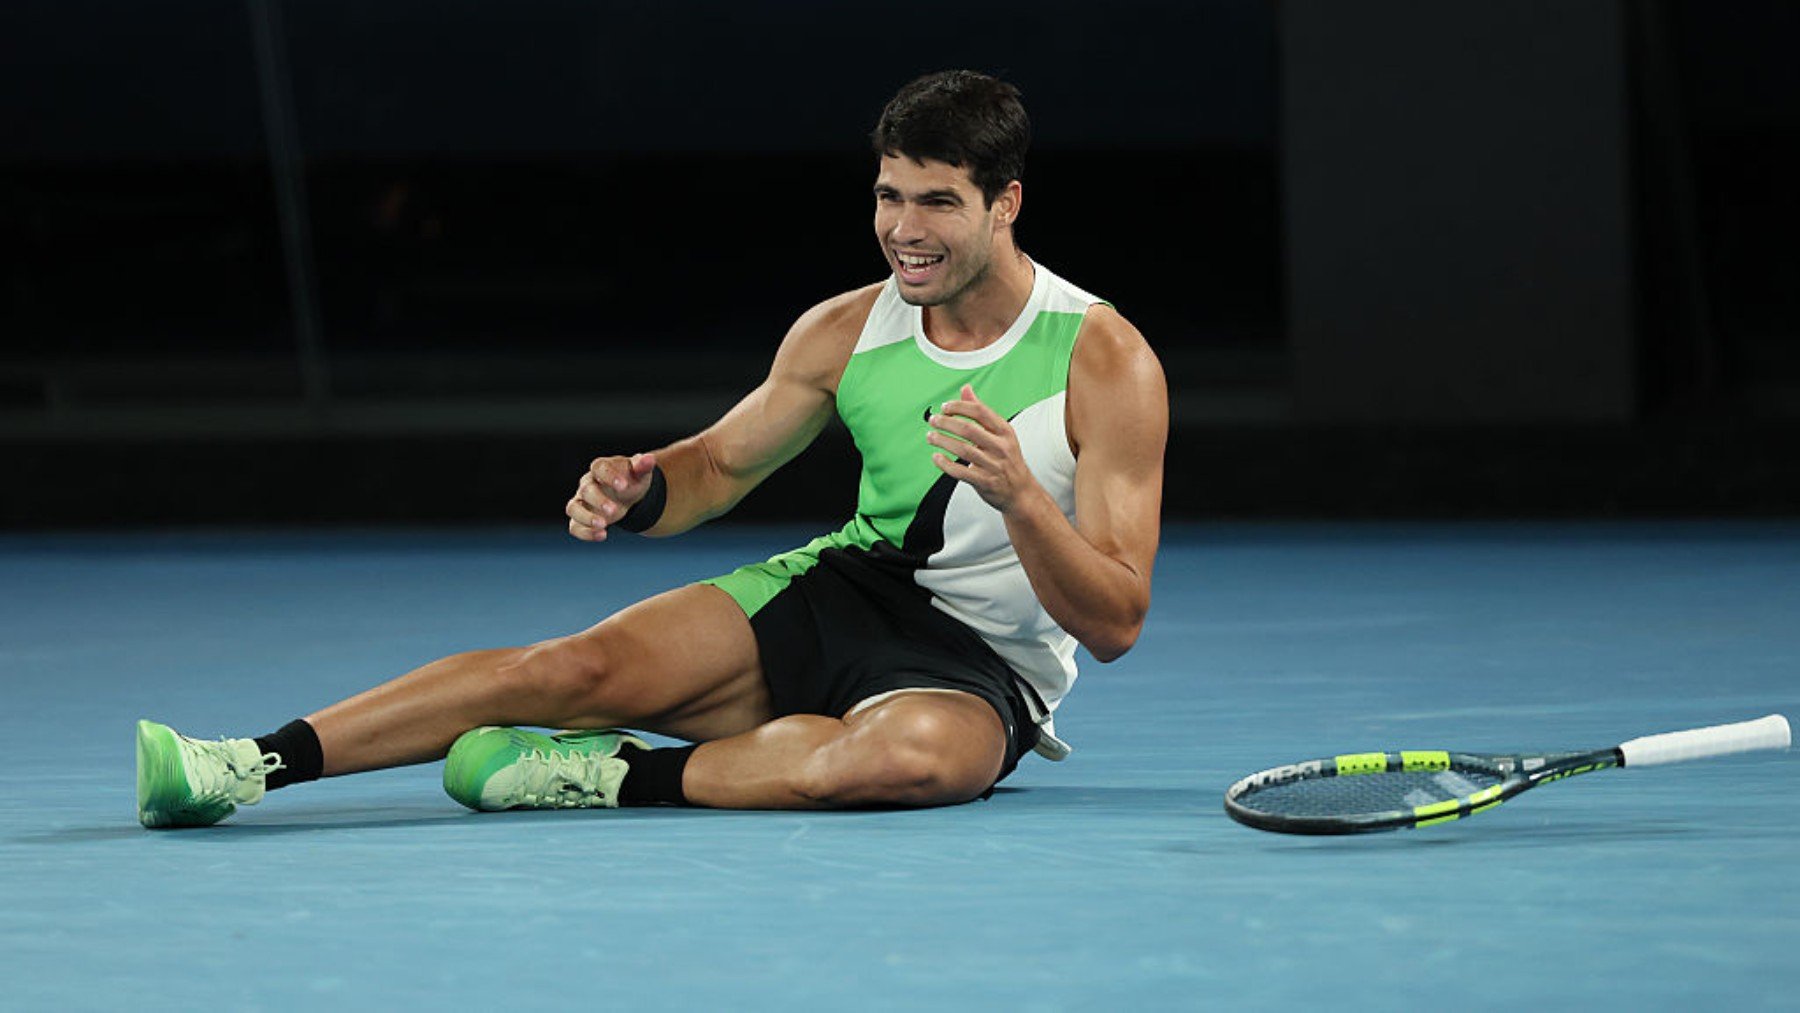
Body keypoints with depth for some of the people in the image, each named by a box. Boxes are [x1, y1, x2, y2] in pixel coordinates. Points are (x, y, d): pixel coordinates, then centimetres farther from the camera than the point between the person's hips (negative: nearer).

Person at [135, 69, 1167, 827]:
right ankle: (258, 761, -23)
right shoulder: (842, 332, 0)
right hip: (845, 589, 5)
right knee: (581, 666, -18)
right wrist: (638, 493, -9)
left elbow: (1114, 624, -16)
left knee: (909, 754, -42)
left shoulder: (1108, 361, -15)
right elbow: (720, 462, 16)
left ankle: (616, 776, -26)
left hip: (984, 670, -4)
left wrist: (1020, 498, -35)